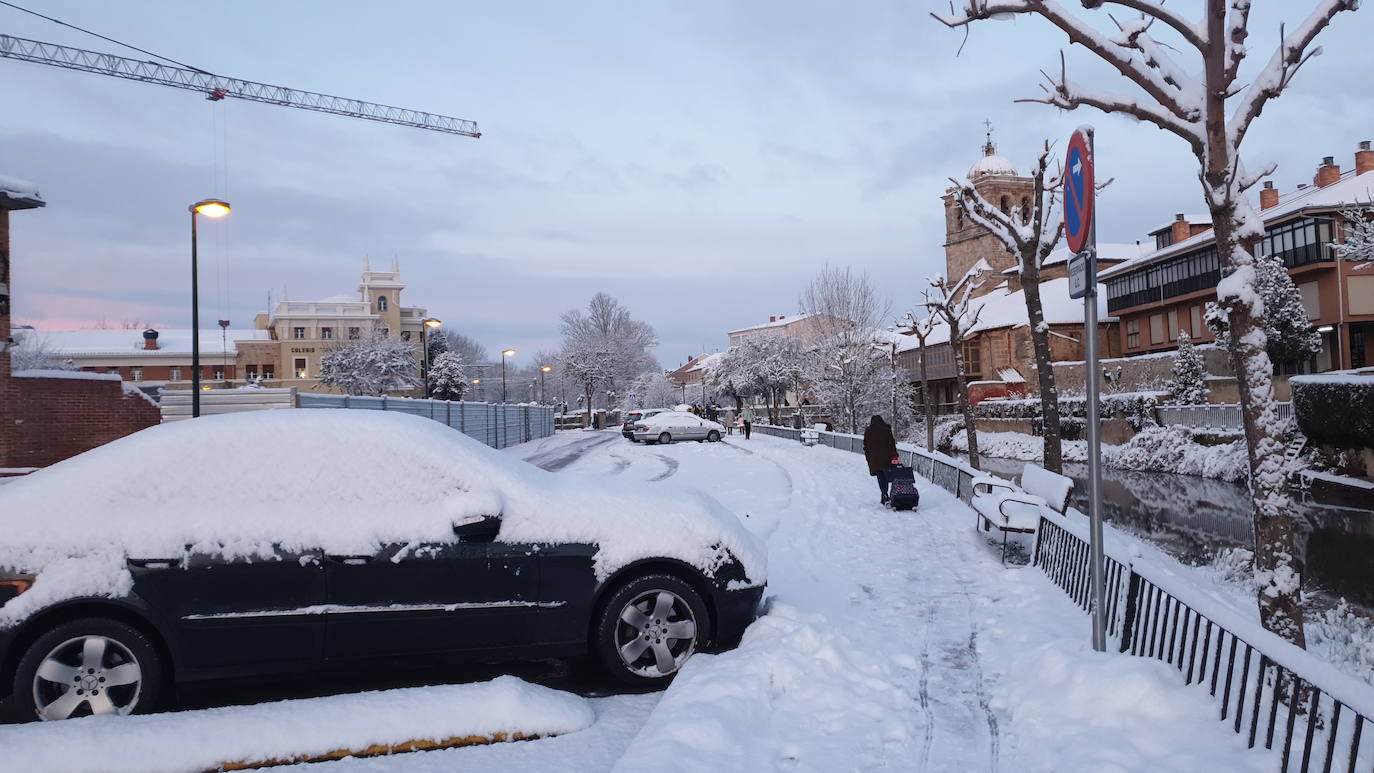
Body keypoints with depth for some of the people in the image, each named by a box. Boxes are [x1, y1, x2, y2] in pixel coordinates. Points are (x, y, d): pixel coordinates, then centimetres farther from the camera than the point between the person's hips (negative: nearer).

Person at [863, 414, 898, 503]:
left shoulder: (868, 431, 4)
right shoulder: (886, 429, 1)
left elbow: (866, 446, 8)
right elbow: (891, 443, -5)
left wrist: (868, 458, 18)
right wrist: (894, 456, -7)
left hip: (874, 459, 0)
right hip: (886, 458, 0)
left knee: (880, 478, -1)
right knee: (886, 476, 10)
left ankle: (885, 497, -16)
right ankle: (884, 498, 12)